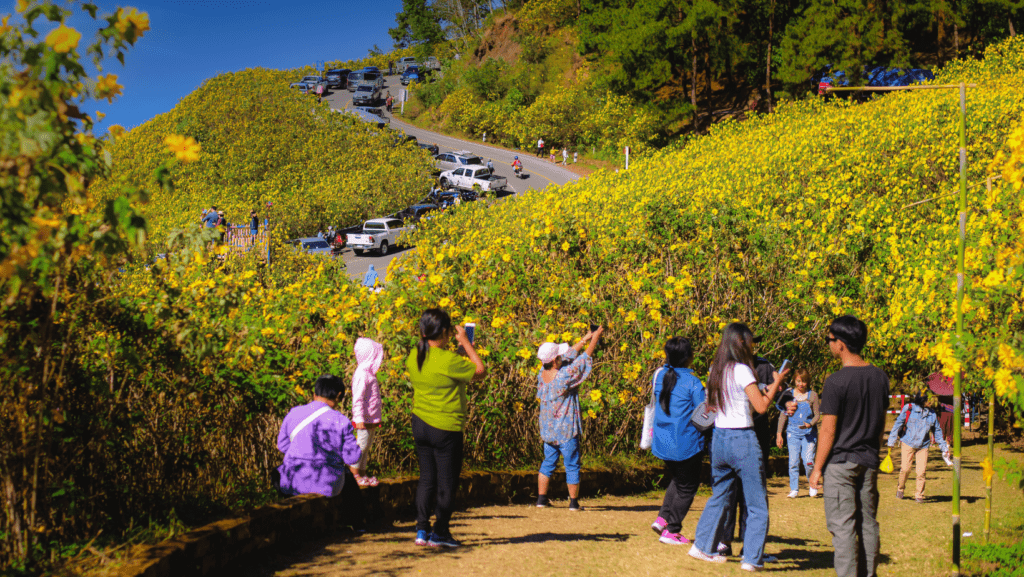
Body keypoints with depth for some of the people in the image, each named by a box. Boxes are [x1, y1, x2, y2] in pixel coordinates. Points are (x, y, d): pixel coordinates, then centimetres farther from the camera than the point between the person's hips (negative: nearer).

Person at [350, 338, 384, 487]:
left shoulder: (369, 373, 16)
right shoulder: (362, 374, -16)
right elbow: (357, 398, -20)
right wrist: (359, 419, -24)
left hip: (372, 419, 10)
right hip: (365, 419, -10)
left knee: (367, 447, 13)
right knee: (361, 445, -6)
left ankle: (362, 473, 19)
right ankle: (355, 474, 1)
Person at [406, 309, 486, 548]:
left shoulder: (414, 357, 1)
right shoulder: (448, 360, -21)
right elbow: (480, 371, -9)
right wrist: (465, 342, -3)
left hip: (420, 425, 7)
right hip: (445, 429, -7)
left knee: (427, 478, 16)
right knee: (447, 481, 7)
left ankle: (421, 530, 16)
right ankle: (439, 533, 14)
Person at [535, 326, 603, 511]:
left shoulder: (542, 373, -6)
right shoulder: (563, 377, -26)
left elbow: (568, 354, 5)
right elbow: (584, 359, -16)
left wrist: (583, 340, 11)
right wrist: (594, 339, -5)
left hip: (547, 430, 7)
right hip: (566, 431, -6)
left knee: (548, 462, 18)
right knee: (572, 466, 6)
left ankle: (541, 498, 21)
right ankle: (574, 502, 14)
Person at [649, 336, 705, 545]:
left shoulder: (659, 375, 2)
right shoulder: (692, 382, -16)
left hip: (662, 443, 7)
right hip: (686, 445, -6)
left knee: (677, 480, 26)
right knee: (686, 488, 10)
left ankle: (662, 518, 14)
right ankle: (671, 531, 11)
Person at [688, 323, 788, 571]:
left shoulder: (716, 370, 9)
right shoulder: (741, 370, -13)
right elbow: (761, 406, -16)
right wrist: (776, 383, -1)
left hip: (719, 437, 7)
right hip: (742, 439, -7)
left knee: (719, 496, 20)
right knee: (757, 503, 3)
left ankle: (703, 546, 24)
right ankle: (752, 557, 3)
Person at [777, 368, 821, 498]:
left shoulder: (812, 395, 5)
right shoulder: (788, 395, 7)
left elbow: (817, 414, 7)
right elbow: (783, 415, 11)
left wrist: (810, 424, -14)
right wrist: (779, 433, 6)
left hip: (809, 432, -1)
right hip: (793, 432, 1)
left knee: (808, 461, -11)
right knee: (793, 462, -3)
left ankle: (813, 486, 12)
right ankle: (794, 489, 8)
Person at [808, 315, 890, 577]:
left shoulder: (836, 381, -17)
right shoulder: (880, 376, 4)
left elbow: (828, 430, -15)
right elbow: (881, 422, 14)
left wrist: (817, 468, -7)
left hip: (840, 461, -6)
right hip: (869, 461, 7)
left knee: (842, 525, -2)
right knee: (868, 522, 13)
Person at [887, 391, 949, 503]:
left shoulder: (932, 414, 5)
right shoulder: (909, 408, -7)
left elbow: (937, 431, 16)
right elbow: (898, 423, -1)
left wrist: (944, 447, 14)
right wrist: (891, 441, -2)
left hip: (923, 446, 3)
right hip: (908, 443, -3)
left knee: (921, 471, -5)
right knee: (905, 469, -6)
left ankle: (919, 495, 12)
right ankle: (900, 488, 22)